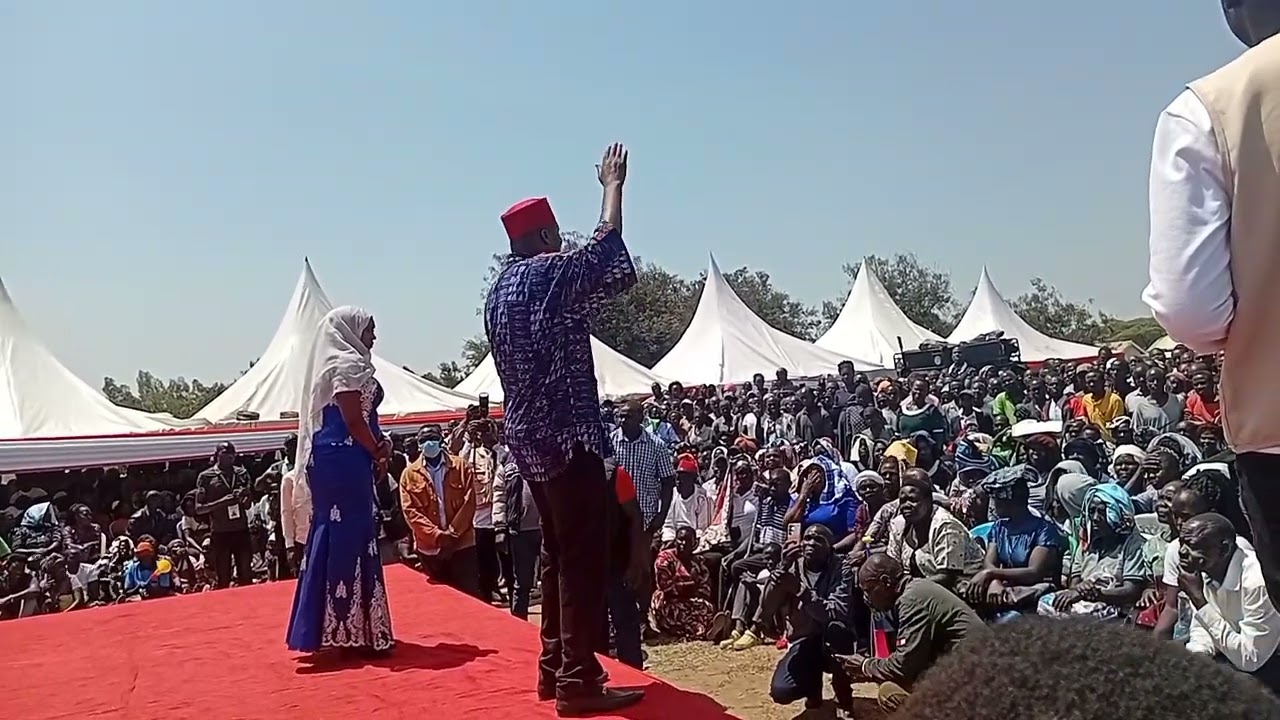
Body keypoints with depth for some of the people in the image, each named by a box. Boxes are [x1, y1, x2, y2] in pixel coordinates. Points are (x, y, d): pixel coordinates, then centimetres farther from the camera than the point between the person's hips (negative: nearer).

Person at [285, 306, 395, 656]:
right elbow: (354, 420, -18)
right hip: (345, 460, -10)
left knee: (332, 535, 12)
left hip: (329, 459, 10)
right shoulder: (349, 363, -10)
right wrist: (379, 453, -4)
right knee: (350, 537, -6)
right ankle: (351, 630, -1)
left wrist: (379, 445, 6)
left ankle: (330, 627, 20)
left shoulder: (335, 364, 20)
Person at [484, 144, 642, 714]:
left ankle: (555, 668, 22)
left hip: (530, 437, 10)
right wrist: (613, 185, 3)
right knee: (584, 557, -6)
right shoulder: (548, 276, -11)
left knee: (558, 553, 15)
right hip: (566, 434, -10)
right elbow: (606, 247, -9)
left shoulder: (501, 288, 16)